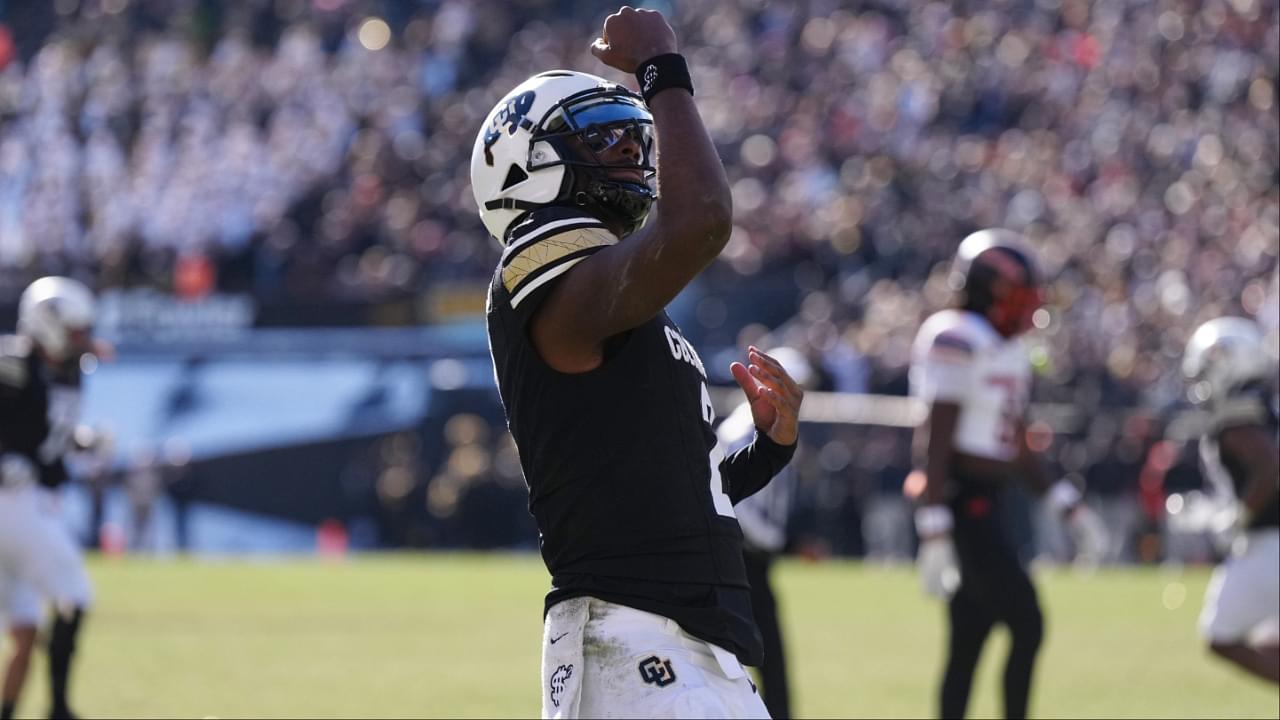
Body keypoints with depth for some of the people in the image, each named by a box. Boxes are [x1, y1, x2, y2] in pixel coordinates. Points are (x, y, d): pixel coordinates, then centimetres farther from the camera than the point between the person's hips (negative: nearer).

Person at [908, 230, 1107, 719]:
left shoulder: (1009, 352, 16)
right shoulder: (956, 342, -14)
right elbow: (936, 445, -18)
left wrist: (1067, 504, 20)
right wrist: (935, 532, -22)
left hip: (988, 507, 9)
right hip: (961, 506, -9)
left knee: (968, 644, 10)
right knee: (1026, 624, -11)